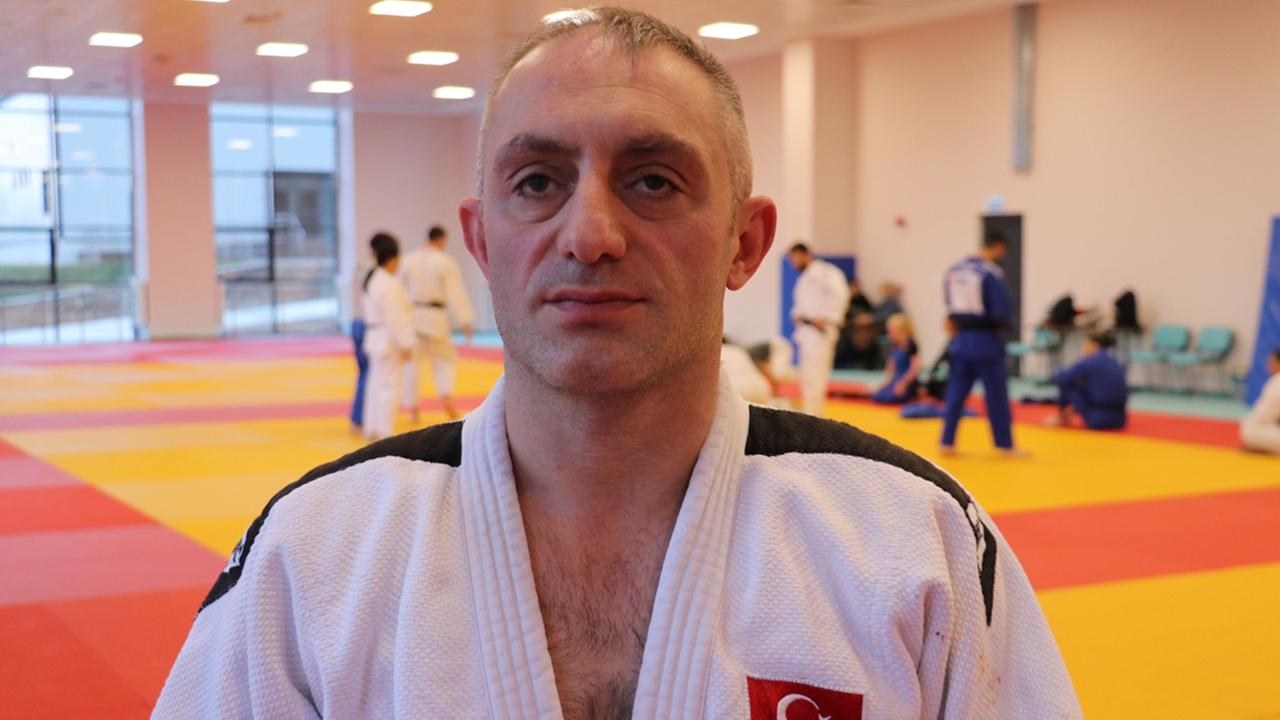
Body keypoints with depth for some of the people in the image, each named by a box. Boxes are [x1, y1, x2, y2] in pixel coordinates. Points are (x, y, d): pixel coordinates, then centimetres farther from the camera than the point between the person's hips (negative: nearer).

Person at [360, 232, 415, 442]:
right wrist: (406, 344, -17)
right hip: (389, 341, -10)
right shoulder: (390, 284, -19)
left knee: (376, 383, 15)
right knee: (388, 385, -5)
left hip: (375, 337, 10)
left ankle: (371, 429, 22)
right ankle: (384, 432, -3)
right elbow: (396, 318, -21)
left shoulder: (371, 279, 12)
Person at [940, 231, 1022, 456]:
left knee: (956, 393, 11)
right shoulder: (991, 273, -16)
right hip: (986, 341, -6)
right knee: (997, 396, 4)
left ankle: (947, 442, 11)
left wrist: (962, 324, 9)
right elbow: (1002, 309, -17)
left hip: (961, 338, 6)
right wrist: (1002, 325, 3)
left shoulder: (953, 270, 5)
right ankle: (1005, 444, 12)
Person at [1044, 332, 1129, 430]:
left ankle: (1062, 418, 24)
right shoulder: (1116, 362, 14)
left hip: (1097, 421, -7)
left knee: (1066, 385, 9)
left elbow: (1060, 378, -6)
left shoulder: (1089, 361, -7)